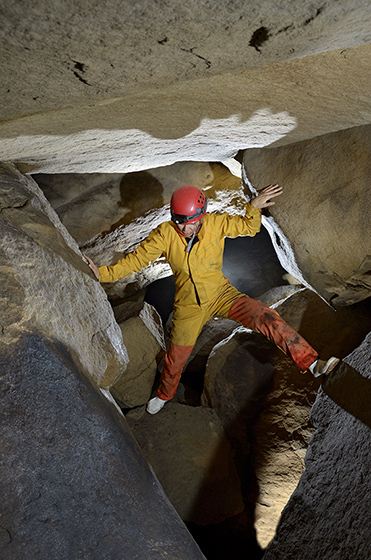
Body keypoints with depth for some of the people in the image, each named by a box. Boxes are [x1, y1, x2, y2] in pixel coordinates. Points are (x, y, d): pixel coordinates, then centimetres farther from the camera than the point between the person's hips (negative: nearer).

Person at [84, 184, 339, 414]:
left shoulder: (216, 223, -15)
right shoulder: (165, 234, -17)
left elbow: (249, 227, -1)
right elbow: (137, 259, -10)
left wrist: (254, 207, -21)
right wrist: (103, 273, -16)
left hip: (222, 294, 0)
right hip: (189, 306, 1)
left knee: (265, 317, -24)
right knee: (176, 356, 16)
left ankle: (311, 362, -15)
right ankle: (165, 394, 48)